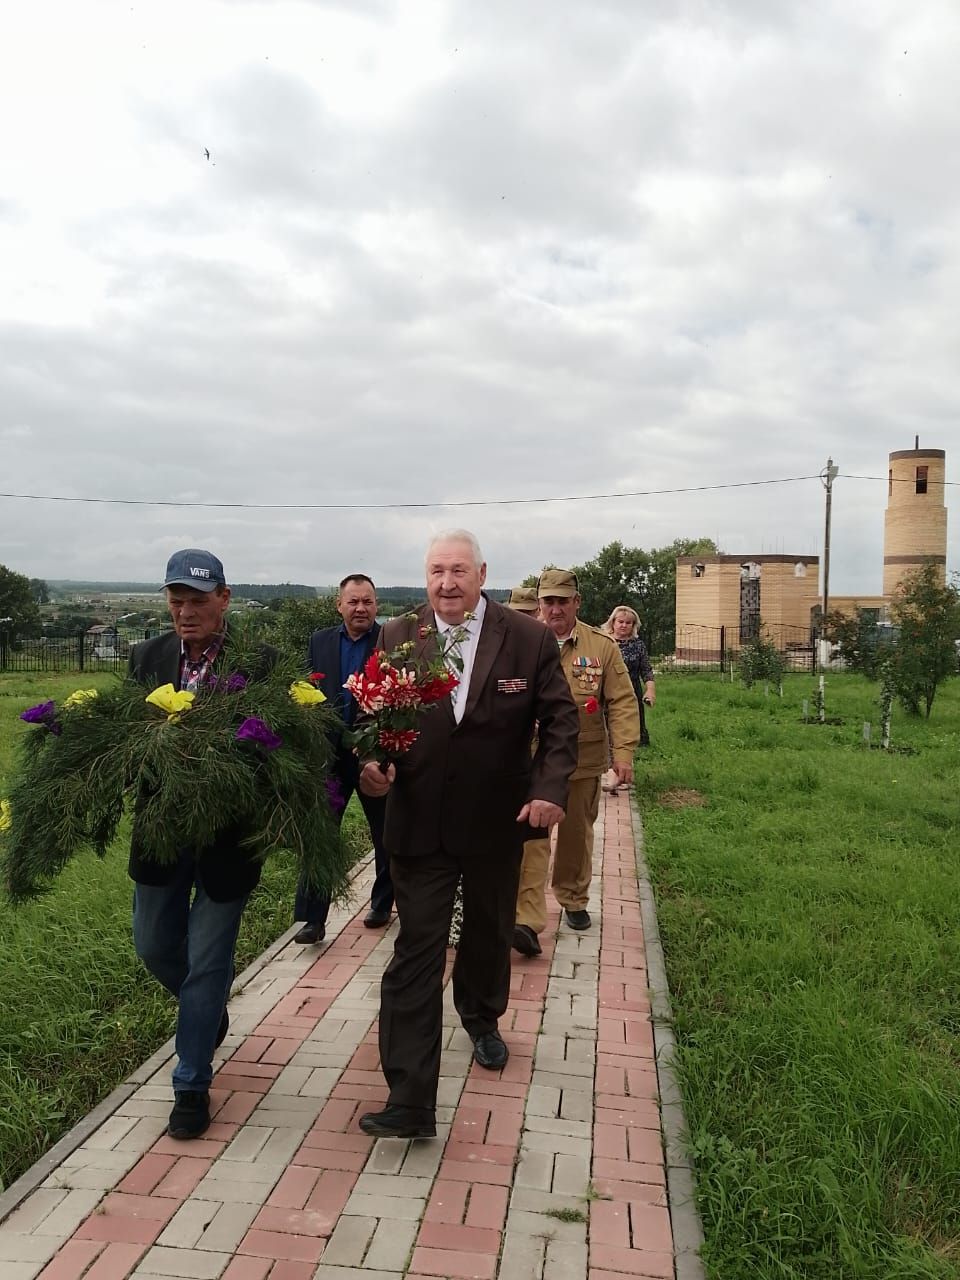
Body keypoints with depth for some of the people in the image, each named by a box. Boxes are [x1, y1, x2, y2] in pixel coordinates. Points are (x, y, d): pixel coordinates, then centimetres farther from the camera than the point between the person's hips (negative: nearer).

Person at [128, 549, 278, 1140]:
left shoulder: (259, 661, -13)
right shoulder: (148, 657, -1)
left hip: (228, 833, -4)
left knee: (208, 963, 5)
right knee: (154, 946, 20)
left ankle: (192, 1086, 25)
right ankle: (211, 1011, 51)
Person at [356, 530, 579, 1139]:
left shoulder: (529, 638, -8)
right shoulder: (398, 638, -5)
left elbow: (560, 718, -3)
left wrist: (551, 787, -16)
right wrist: (371, 761, -20)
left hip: (497, 822, 1)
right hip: (418, 822, -1)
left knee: (490, 932, 23)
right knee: (416, 953, -1)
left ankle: (481, 1018, 53)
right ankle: (410, 1101, 7)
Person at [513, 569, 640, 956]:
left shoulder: (603, 647, 0)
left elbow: (622, 703, 1)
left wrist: (623, 753, -7)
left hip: (583, 761, 2)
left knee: (577, 834, 16)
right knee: (530, 837, -10)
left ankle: (573, 900, 37)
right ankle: (527, 920, -10)